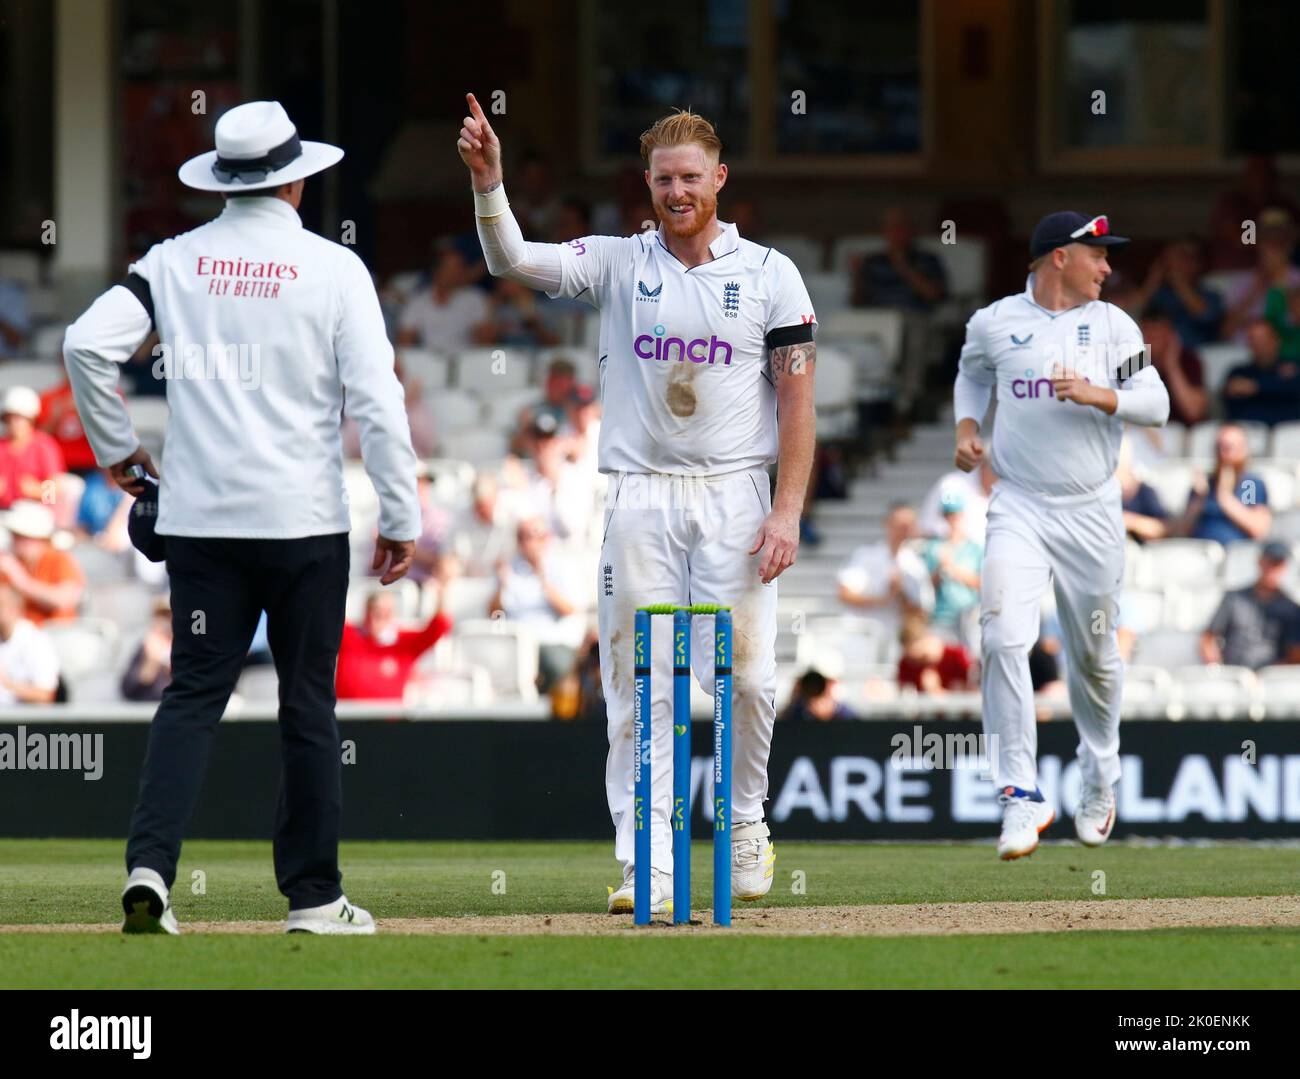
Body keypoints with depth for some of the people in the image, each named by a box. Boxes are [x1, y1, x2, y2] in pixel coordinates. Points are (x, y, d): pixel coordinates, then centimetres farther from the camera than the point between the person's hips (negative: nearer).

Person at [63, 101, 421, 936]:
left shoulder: (174, 263, 3)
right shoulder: (334, 269, -4)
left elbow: (87, 344, -5)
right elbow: (376, 396, -8)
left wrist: (116, 446, 9)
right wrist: (402, 516, -3)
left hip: (199, 520, 2)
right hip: (304, 521, -2)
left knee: (194, 694, 5)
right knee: (309, 708, 6)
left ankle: (150, 864, -14)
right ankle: (314, 896, 10)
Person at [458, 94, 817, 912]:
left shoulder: (770, 275, 3)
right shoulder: (618, 264, 5)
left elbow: (798, 399, 0)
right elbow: (512, 260, -7)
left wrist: (787, 510, -9)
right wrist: (488, 181, -25)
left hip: (734, 495, -1)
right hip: (640, 498, 1)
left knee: (746, 675, -5)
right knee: (640, 685, -3)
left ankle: (746, 822, 20)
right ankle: (646, 866, -2)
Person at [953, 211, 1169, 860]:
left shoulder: (1114, 325, 3)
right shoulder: (994, 322, 3)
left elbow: (1156, 405, -3)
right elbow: (972, 375, 23)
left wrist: (1097, 394, -18)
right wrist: (967, 425, 6)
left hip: (1092, 511, 1)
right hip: (1019, 508, -1)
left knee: (1094, 655, 11)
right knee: (1003, 638, -19)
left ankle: (1099, 781, 35)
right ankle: (1021, 796, -18)